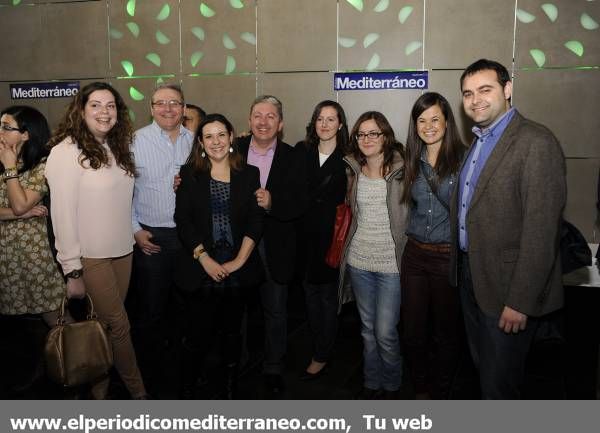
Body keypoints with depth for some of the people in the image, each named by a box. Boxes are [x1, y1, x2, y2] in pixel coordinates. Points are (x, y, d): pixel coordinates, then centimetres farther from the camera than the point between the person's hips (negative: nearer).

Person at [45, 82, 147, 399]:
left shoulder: (117, 148, 9)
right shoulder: (67, 151, -13)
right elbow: (63, 214, -14)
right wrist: (72, 271, -14)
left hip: (122, 251, 6)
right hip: (91, 257, -6)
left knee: (107, 324, 12)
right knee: (119, 324, 3)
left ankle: (99, 389, 28)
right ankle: (137, 389, 23)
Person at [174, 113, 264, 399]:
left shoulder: (249, 174, 4)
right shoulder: (190, 174, 2)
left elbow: (255, 221, -1)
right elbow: (183, 220, -4)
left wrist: (239, 260, -11)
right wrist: (205, 259, -12)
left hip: (239, 269, 1)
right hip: (200, 270, -1)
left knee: (232, 330, 15)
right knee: (197, 332, 2)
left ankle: (231, 386, 33)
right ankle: (187, 389, 23)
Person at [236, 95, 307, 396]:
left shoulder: (294, 158, -3)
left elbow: (300, 205, -9)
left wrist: (272, 202, -26)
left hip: (274, 248, -1)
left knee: (275, 310, 11)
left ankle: (273, 368, 31)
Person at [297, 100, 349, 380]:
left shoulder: (347, 158, -7)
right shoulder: (301, 152, 4)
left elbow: (345, 200, -6)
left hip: (332, 235, -4)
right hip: (306, 234, 4)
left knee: (328, 295, 7)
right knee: (310, 291, 13)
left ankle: (321, 357, 19)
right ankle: (320, 344, 31)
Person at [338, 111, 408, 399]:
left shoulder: (401, 170, -8)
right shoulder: (354, 170, 6)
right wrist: (345, 251, 16)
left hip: (391, 262, -4)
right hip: (359, 260, 4)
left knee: (385, 332, -1)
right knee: (368, 329, 15)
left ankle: (391, 384, 25)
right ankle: (372, 383, 33)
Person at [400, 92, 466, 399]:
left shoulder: (464, 159, -9)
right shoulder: (413, 161, 7)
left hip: (449, 258, -4)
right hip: (415, 255, 5)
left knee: (446, 333, 12)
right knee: (412, 330, 12)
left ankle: (440, 394, 34)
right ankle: (420, 390, 35)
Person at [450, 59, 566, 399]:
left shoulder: (536, 142, -17)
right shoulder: (479, 141, 11)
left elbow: (540, 231, -22)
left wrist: (520, 301, -22)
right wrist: (462, 268, 10)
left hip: (507, 286, -8)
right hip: (472, 277, 8)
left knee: (499, 383, 5)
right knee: (484, 368, 23)